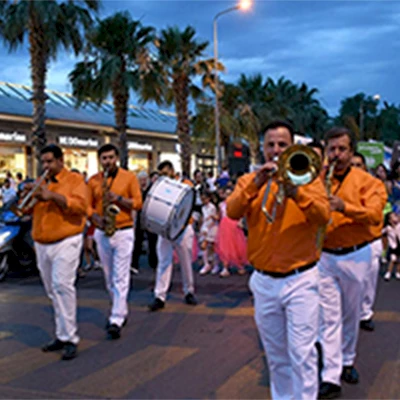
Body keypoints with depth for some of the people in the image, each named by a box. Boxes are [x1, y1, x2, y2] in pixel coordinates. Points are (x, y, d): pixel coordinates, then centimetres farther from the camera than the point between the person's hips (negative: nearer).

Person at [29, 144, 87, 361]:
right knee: (52, 290, 10)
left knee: (62, 285, -16)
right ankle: (62, 335, 19)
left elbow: (80, 205, -15)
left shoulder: (74, 180, 0)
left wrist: (52, 196, -23)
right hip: (42, 245, 7)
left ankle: (70, 338, -11)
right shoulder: (41, 183, 17)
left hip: (66, 242, -6)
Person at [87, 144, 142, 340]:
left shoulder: (129, 177, 0)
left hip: (123, 232, -4)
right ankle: (122, 311, 30)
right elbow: (87, 205, 4)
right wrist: (97, 218, -14)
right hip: (102, 233, 4)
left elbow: (138, 202, -2)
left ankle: (116, 321, -6)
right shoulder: (93, 181, 6)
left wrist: (119, 199, -18)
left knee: (120, 278, -7)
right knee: (109, 278, 13)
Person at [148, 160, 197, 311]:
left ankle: (189, 292, 23)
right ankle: (160, 297, -1)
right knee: (164, 262, -1)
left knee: (186, 262, 8)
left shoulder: (185, 184, 2)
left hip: (183, 228, -2)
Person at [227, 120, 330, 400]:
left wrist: (295, 191, -28)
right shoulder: (250, 180, 8)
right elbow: (232, 211, -10)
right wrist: (256, 184, -22)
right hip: (264, 281, 3)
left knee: (302, 353, -7)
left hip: (300, 280, -3)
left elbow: (324, 216, -14)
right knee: (275, 354, 14)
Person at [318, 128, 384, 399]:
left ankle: (347, 361, 35)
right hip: (324, 256, 0)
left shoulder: (365, 181, -2)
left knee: (351, 315, 14)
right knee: (329, 317, -2)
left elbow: (375, 215, -15)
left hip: (355, 256, 0)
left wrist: (344, 206, -29)